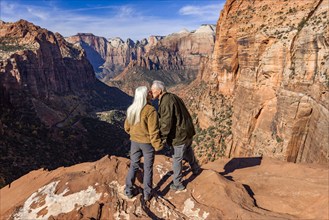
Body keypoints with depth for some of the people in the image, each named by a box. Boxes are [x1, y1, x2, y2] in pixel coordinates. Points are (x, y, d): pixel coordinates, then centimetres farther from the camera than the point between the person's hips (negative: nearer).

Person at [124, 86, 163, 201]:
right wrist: (157, 145, -10)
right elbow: (153, 131, -20)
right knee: (148, 168, 11)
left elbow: (127, 127, 8)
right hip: (147, 143, -5)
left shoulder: (131, 109, -2)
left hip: (134, 142, 5)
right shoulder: (150, 110, -22)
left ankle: (129, 191, 29)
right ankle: (147, 194, 24)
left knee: (133, 166, 19)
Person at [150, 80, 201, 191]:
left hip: (180, 135, -10)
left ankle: (177, 184, 22)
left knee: (176, 159, 6)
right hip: (188, 131, 10)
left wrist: (163, 137, -19)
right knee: (188, 153, 31)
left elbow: (166, 122, -26)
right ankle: (196, 170, 54)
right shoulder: (172, 97, 8)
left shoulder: (166, 102, -23)